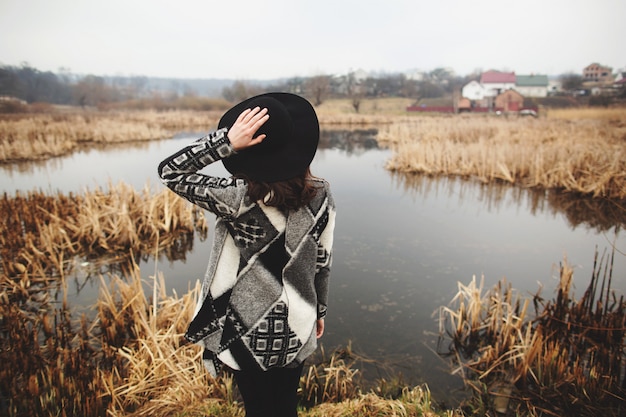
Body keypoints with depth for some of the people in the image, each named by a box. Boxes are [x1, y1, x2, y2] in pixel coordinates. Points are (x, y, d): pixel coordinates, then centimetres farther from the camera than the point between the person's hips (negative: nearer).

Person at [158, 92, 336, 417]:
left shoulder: (239, 198, -24)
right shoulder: (320, 195, -11)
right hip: (297, 329, 4)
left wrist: (226, 141, -23)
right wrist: (319, 310, 13)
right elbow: (322, 261, -2)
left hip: (250, 331, -3)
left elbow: (169, 172, -15)